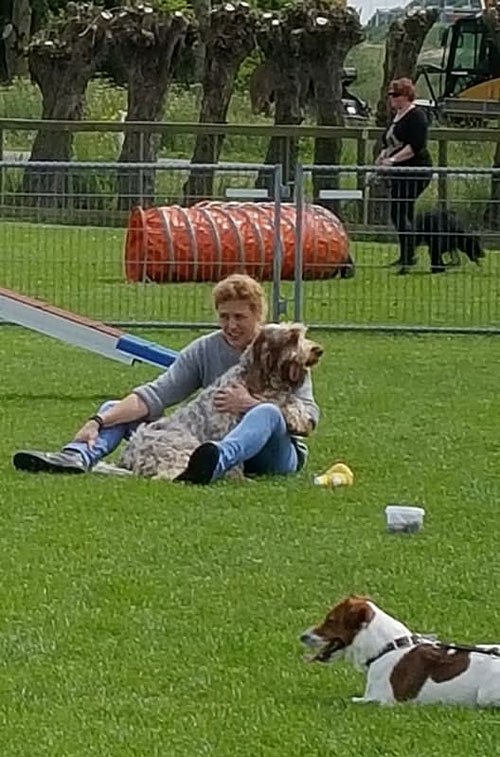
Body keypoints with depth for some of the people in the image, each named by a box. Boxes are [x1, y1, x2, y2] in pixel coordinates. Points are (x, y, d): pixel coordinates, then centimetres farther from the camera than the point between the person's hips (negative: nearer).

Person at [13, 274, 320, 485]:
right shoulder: (204, 350, 7)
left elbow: (309, 416, -11)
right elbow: (156, 395, -3)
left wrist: (253, 404, -23)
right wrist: (98, 423, -17)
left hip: (273, 455, -5)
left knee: (267, 414, -40)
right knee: (115, 409, -1)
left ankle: (215, 462, -70)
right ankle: (77, 457, -36)